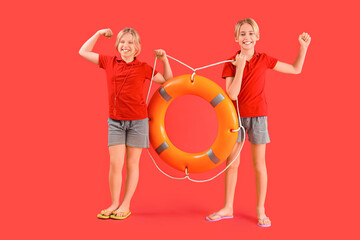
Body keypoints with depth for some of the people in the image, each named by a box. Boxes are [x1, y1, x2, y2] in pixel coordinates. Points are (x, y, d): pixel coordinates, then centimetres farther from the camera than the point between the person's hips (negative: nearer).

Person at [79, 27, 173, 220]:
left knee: (132, 164, 6)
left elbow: (167, 80, 9)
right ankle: (114, 204, 15)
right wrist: (99, 34, 13)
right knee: (115, 164, -1)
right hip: (115, 121, 1)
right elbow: (83, 52, 15)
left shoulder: (142, 68, 1)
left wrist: (164, 60, -2)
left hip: (138, 121, -1)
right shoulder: (109, 62, 6)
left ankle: (125, 205, 16)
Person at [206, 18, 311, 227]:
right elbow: (232, 94, -14)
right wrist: (240, 67, -17)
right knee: (232, 163, 8)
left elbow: (296, 69, 8)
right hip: (236, 117, 1)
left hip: (258, 116, -1)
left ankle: (261, 210, 19)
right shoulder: (231, 63, -2)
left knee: (259, 165, 4)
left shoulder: (264, 60, -1)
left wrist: (304, 46, -1)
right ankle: (228, 208, 22)